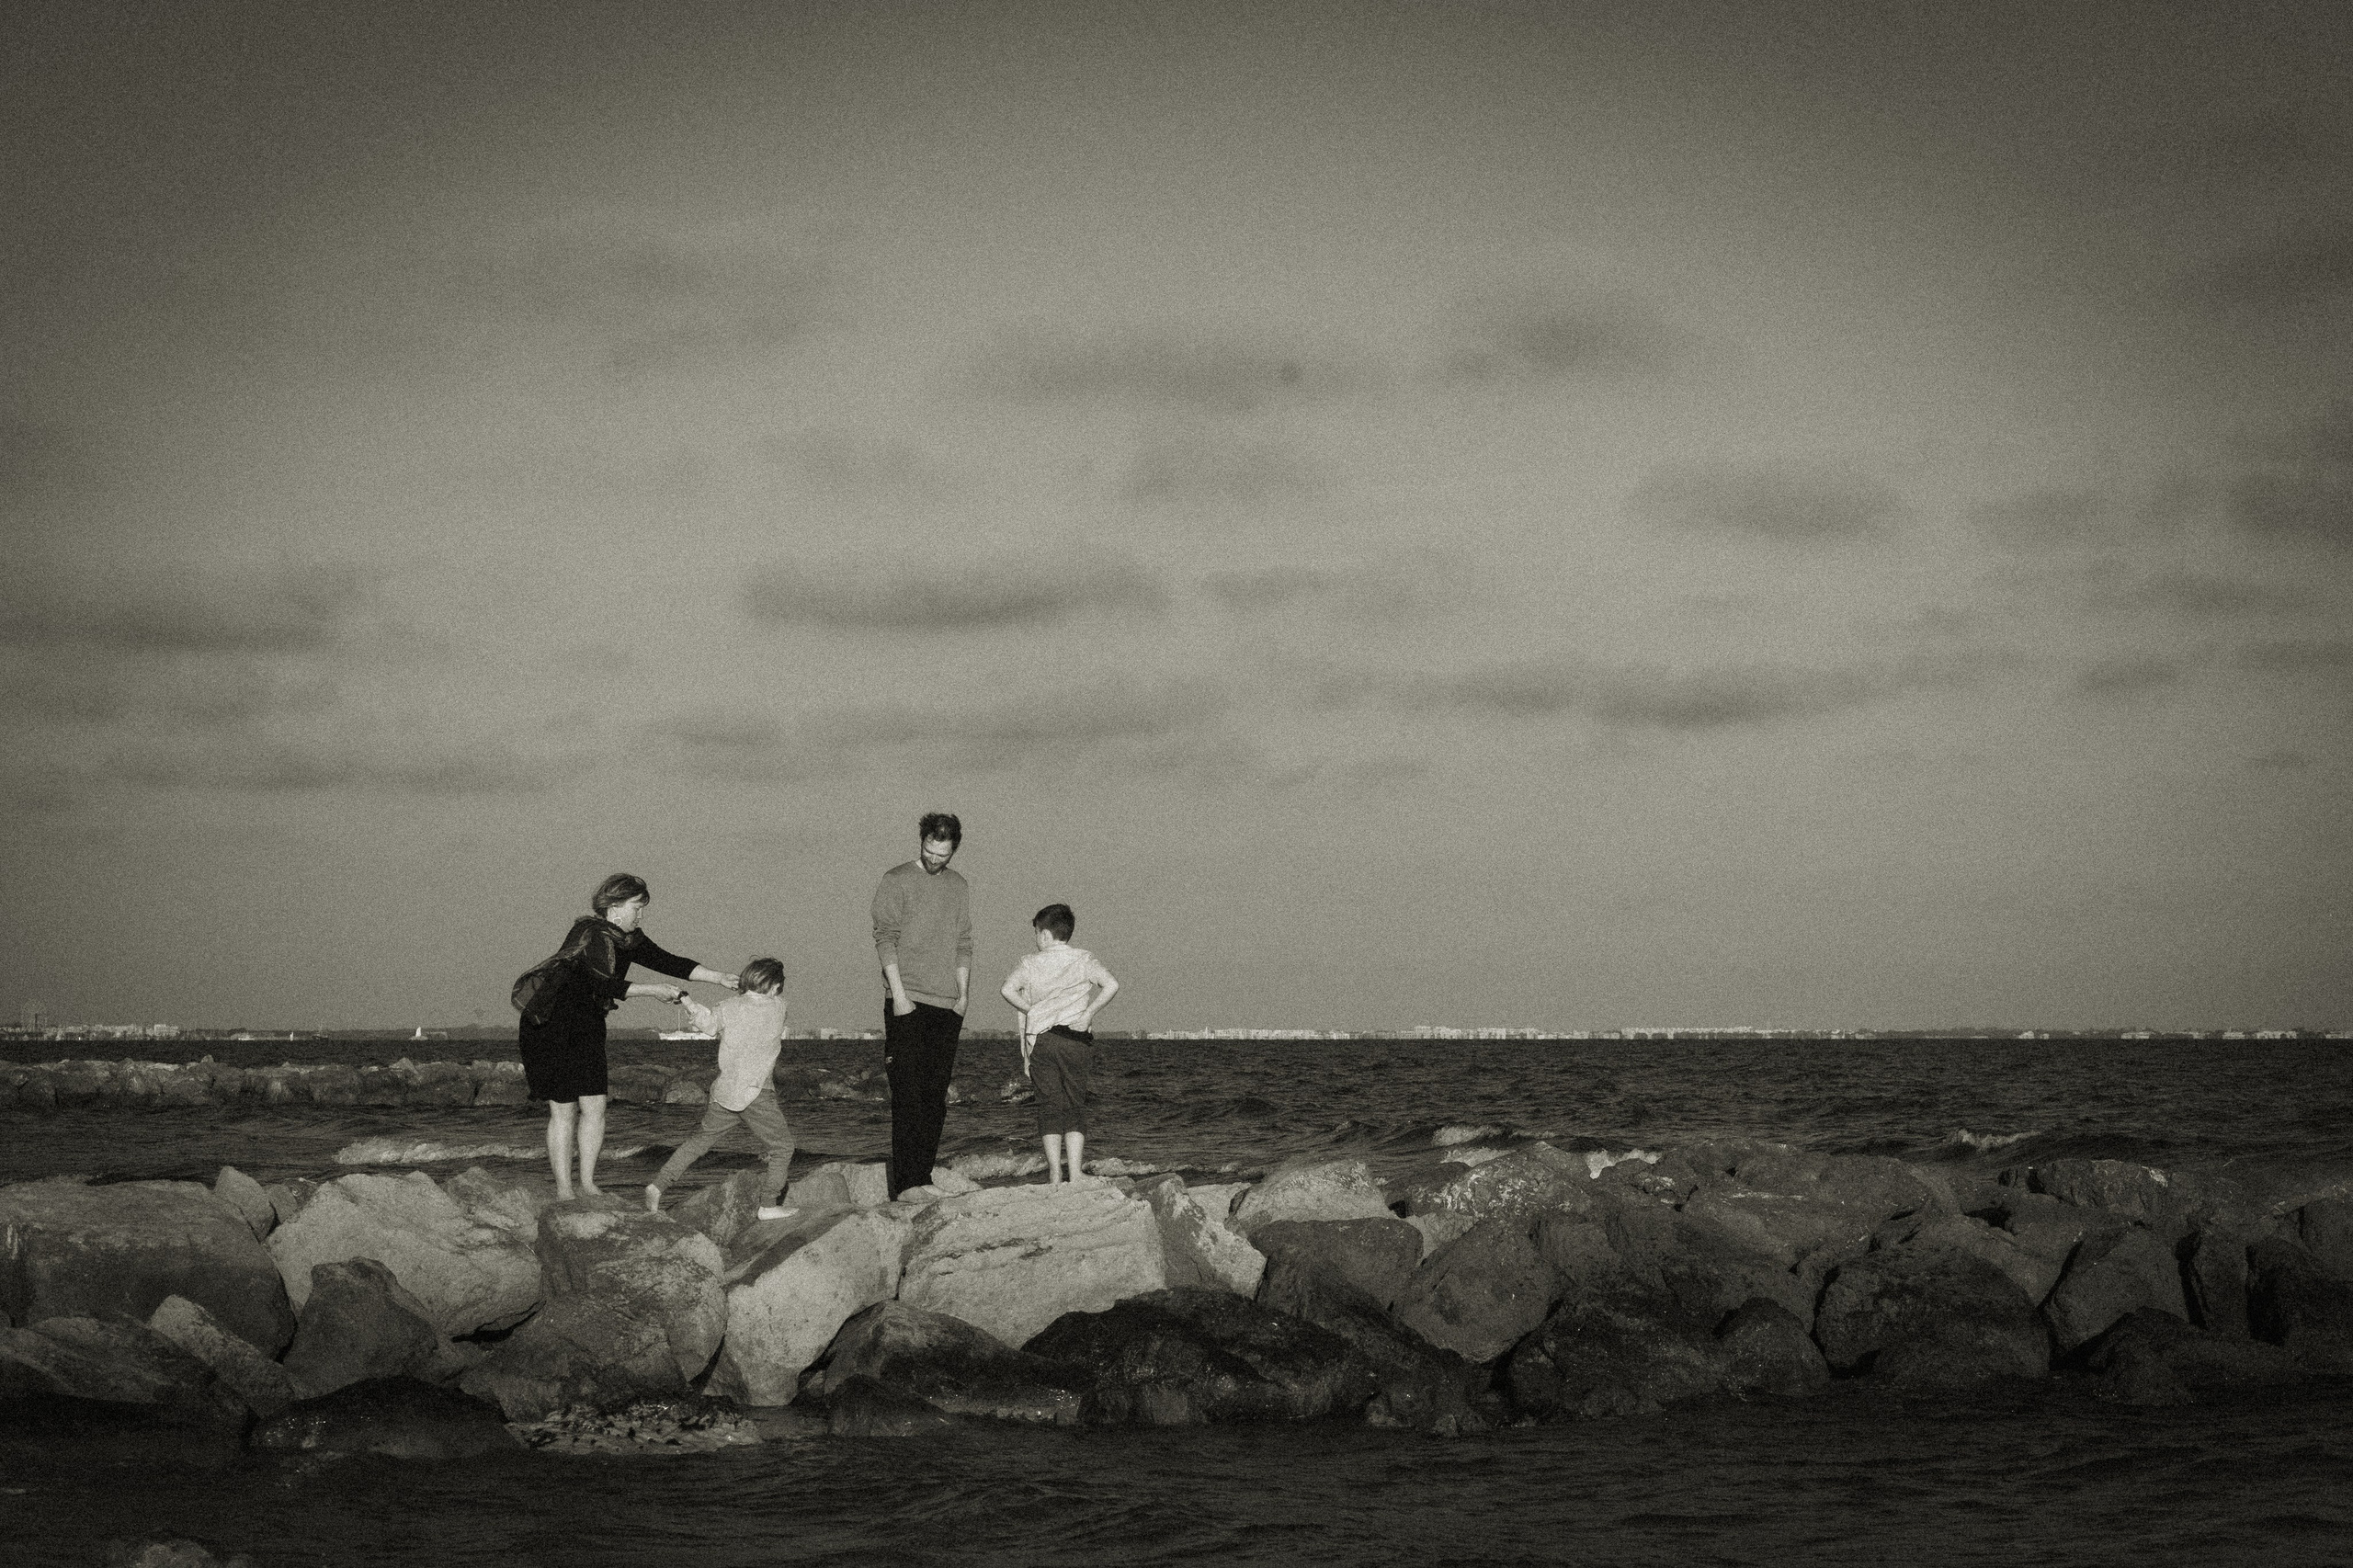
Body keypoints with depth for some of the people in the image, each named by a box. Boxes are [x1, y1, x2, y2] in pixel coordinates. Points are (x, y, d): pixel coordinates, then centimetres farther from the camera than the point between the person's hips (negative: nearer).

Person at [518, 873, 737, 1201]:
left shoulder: (630, 939, 5)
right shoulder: (590, 934, -22)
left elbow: (666, 962, 5)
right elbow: (606, 986, -29)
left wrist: (719, 978, -2)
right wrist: (655, 990, -24)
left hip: (587, 1028, 8)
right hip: (551, 1028, -8)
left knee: (594, 1106, 1)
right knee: (563, 1110, -4)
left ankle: (588, 1184, 9)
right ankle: (563, 1190, 1)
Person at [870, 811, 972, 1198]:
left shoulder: (958, 887, 15)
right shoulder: (897, 881, 0)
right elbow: (884, 938, -5)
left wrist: (963, 993, 8)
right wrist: (899, 993, -13)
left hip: (948, 1006, 5)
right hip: (907, 1003, -5)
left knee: (937, 1095, 4)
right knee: (908, 1094, -9)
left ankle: (924, 1178, 8)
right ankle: (904, 1185, -11)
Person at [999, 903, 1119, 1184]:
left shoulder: (1031, 963, 6)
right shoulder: (1082, 959, 5)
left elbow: (1008, 989, -8)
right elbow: (1111, 985, -9)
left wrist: (1031, 1010, 4)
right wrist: (1089, 1012, -3)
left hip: (1040, 1038, 0)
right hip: (1076, 1039, 0)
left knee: (1049, 1105, 3)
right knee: (1075, 1105, 6)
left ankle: (1055, 1174, -3)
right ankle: (1076, 1172, -3)